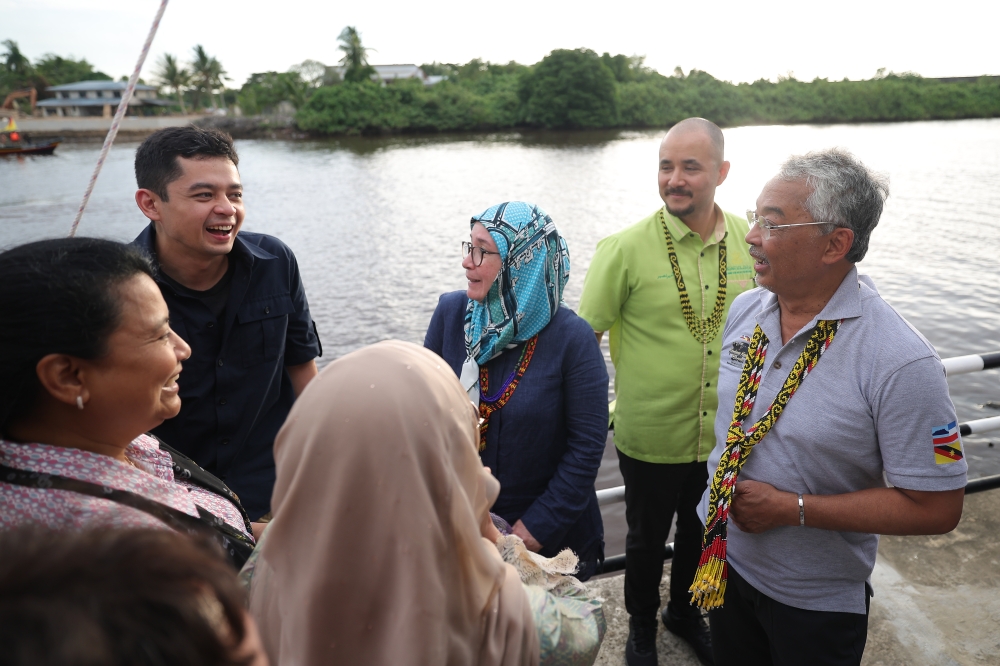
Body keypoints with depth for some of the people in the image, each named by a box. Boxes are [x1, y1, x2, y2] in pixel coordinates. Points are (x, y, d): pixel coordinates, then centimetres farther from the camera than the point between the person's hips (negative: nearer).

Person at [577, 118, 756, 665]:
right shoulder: (627, 248, -17)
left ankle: (685, 611, 53)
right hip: (651, 437, -3)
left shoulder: (748, 241, -5)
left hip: (723, 435, 4)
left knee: (701, 533, 25)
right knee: (647, 539, 19)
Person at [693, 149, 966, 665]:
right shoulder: (744, 311, -7)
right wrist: (723, 485, 3)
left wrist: (793, 507, -24)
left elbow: (936, 508, -22)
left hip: (817, 603, -5)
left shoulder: (900, 363, -26)